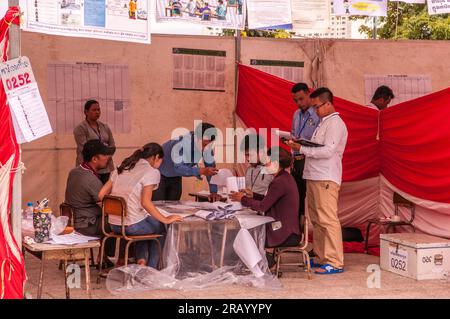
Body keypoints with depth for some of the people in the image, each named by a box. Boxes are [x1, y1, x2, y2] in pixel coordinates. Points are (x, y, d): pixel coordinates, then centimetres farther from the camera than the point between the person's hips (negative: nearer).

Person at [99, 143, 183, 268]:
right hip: (131, 226, -7)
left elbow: (101, 194, 8)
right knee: (160, 227, 24)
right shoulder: (152, 172, -7)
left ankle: (140, 260, 19)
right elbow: (145, 202, -18)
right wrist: (166, 220, -11)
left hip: (114, 224, 7)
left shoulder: (122, 169, 13)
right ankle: (151, 268, 24)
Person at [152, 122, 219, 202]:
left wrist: (213, 192, -21)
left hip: (176, 177, 5)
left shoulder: (206, 146, -18)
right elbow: (178, 168, -41)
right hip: (159, 175, -5)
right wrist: (201, 171, -53)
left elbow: (211, 166, -12)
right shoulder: (181, 143, -35)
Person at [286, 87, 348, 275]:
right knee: (316, 220, 12)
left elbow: (328, 151, -19)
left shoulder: (335, 123, -9)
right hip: (314, 177, 10)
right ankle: (322, 257, 19)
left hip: (326, 179, -10)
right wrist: (300, 144, 8)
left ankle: (335, 262, -8)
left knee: (328, 220, -10)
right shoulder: (323, 122, 21)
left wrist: (302, 149, -16)